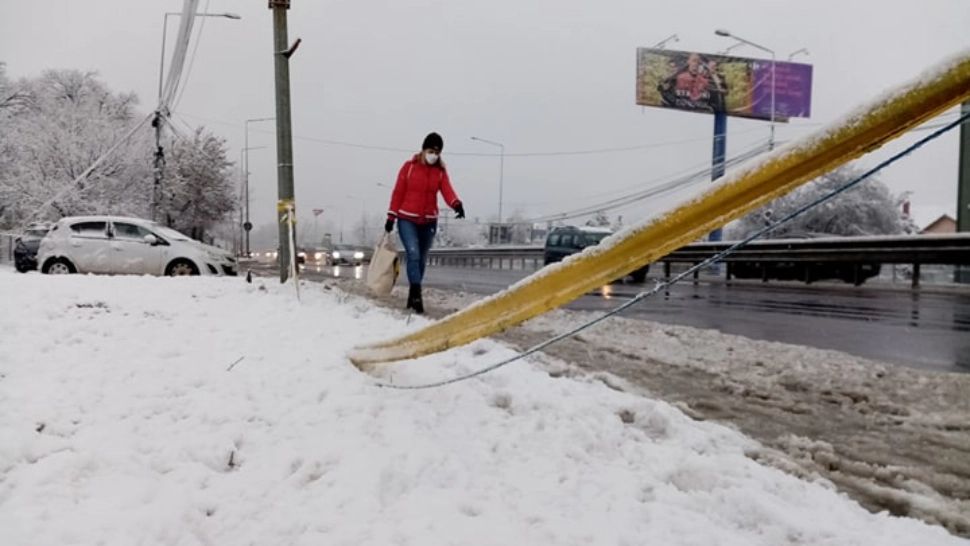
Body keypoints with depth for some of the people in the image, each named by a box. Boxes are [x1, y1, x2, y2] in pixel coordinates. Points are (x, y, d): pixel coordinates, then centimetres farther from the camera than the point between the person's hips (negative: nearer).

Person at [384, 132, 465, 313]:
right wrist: (391, 217, -4)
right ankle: (416, 295, -19)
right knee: (413, 254, -18)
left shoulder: (441, 171, 2)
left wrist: (457, 204, -37)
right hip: (407, 220, -3)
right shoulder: (409, 167, -4)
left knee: (422, 259, 10)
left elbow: (447, 190, -16)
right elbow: (398, 192, -2)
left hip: (429, 222, 3)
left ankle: (412, 297, 24)